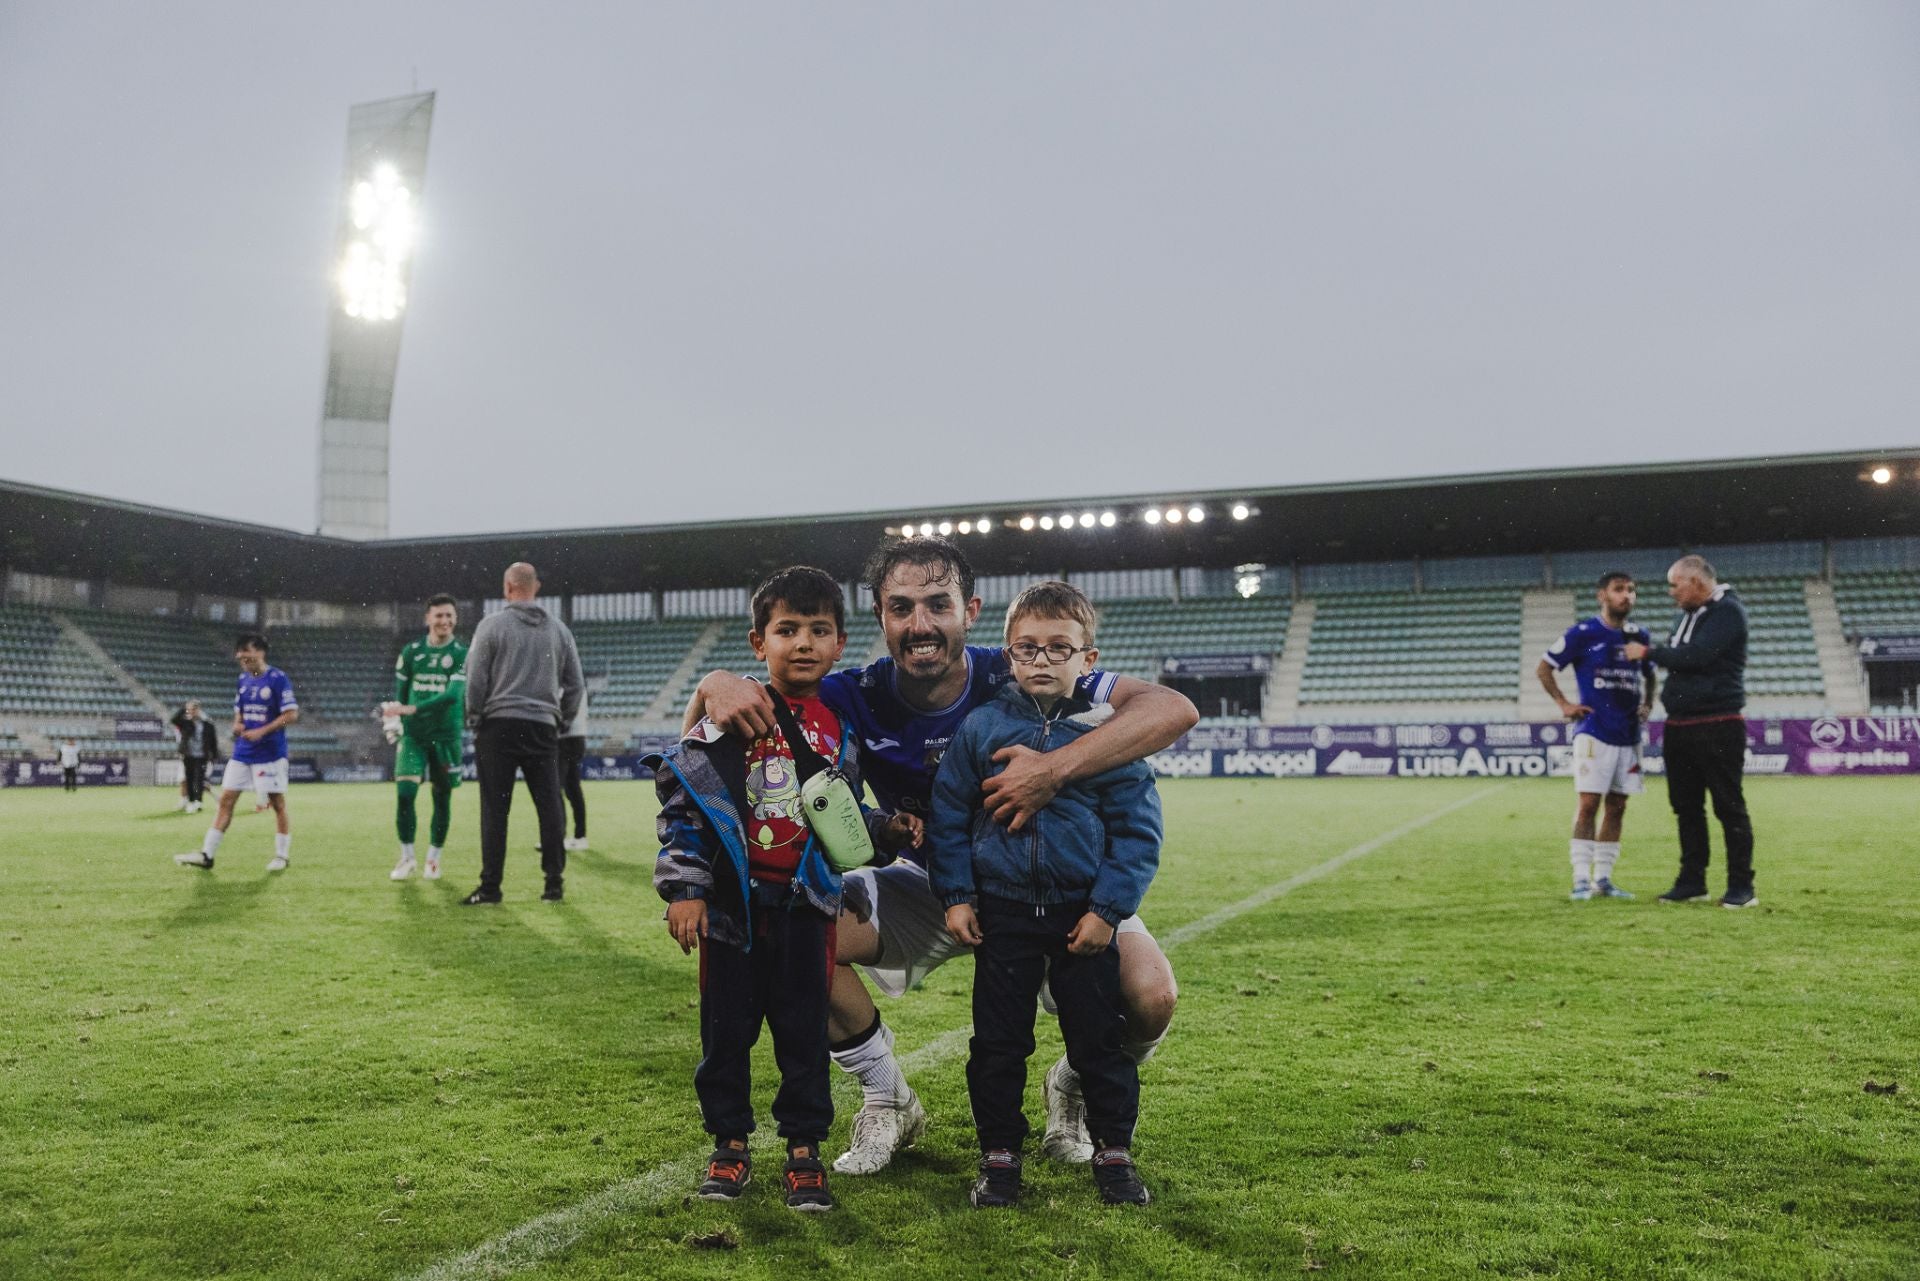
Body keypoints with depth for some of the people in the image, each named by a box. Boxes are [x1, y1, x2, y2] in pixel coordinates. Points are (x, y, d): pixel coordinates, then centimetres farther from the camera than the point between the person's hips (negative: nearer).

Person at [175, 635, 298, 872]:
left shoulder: (278, 679, -10)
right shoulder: (243, 680, 11)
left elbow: (291, 715, -14)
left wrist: (262, 731, -19)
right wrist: (237, 725, 0)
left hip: (270, 752, -6)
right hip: (242, 752, 7)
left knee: (277, 803, 1)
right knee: (226, 799, 3)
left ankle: (282, 856, 12)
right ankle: (206, 855, 5)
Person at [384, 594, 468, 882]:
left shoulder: (462, 654, -4)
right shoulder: (411, 651, 6)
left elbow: (454, 695, -17)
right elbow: (399, 694, 14)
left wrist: (412, 709, -24)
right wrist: (392, 721, 4)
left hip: (446, 736, -1)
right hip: (413, 734, 1)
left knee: (442, 800, 5)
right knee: (404, 793, -10)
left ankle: (433, 860, 21)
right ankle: (406, 857, 5)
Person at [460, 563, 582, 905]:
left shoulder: (491, 625, -2)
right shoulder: (558, 629, 10)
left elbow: (475, 678, -4)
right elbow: (574, 682, 11)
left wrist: (474, 715, 8)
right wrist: (562, 718, 19)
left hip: (499, 726, -3)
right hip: (543, 726, 3)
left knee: (494, 809, 0)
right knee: (549, 806, 6)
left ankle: (491, 886, 1)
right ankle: (555, 882, 8)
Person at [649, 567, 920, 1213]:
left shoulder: (839, 729, 6)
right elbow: (682, 797, -4)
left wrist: (889, 830, -1)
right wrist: (684, 888, -9)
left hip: (806, 905, 2)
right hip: (730, 903, -1)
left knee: (804, 1031, 7)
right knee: (726, 1028, 8)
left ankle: (804, 1149, 20)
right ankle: (730, 1144, 25)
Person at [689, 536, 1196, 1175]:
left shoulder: (1018, 682, -25)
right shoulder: (860, 698, -16)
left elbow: (1174, 709, -36)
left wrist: (1054, 769, -48)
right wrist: (717, 686, -39)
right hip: (929, 883, 2)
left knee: (1149, 996, -26)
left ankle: (1072, 1090, 13)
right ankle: (889, 1101, 4)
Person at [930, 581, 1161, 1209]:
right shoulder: (981, 727, -1)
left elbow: (1137, 829, -4)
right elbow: (948, 814, 4)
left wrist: (1107, 909, -9)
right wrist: (955, 896, -1)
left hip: (1083, 915, -1)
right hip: (1002, 914, 1)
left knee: (1098, 1039, 8)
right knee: (997, 1042, 9)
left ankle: (1114, 1151, 25)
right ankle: (999, 1154, 24)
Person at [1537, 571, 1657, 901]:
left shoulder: (1640, 637, 10)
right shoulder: (1583, 633, -5)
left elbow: (1650, 675, 27)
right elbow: (1543, 668, 0)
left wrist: (1647, 704, 10)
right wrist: (1564, 704, -6)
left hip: (1629, 735, 6)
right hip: (1594, 733, -5)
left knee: (1617, 806, 7)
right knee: (1588, 804, -7)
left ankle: (1603, 879, 15)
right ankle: (1581, 880, -2)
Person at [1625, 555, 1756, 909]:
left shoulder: (1728, 611, -10)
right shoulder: (1687, 614, 16)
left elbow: (1695, 655, -21)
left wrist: (1648, 652, -10)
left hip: (1718, 727, -8)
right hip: (1679, 726, 8)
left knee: (1729, 806, -3)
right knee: (1686, 806, 11)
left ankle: (1742, 887, 3)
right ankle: (1692, 882, 19)